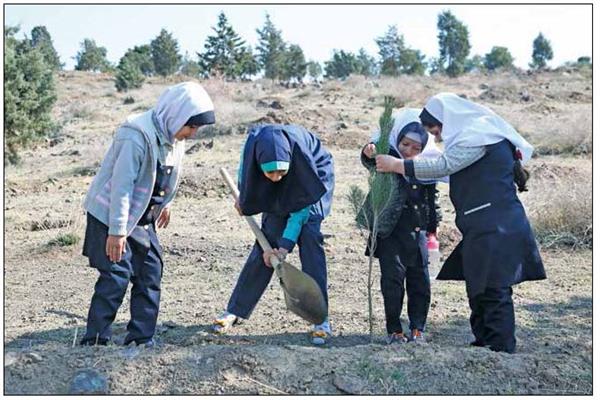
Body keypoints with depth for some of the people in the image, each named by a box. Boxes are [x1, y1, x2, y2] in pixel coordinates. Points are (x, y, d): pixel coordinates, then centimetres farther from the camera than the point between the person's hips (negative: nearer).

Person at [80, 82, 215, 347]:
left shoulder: (174, 135, 0)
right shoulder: (137, 136, -27)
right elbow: (121, 185, -27)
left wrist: (165, 203, 25)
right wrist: (117, 231, -26)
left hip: (143, 217, 9)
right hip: (111, 215, -8)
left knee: (150, 272, 7)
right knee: (116, 276, -11)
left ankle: (142, 340, 15)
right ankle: (94, 342, -1)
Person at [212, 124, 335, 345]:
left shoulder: (301, 151, -40)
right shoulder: (252, 147, -33)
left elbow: (302, 206, -29)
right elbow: (245, 173, -5)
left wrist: (285, 245, -33)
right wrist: (243, 200, 9)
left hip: (312, 181, -3)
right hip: (278, 194, 3)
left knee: (309, 238, -20)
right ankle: (235, 310, 9)